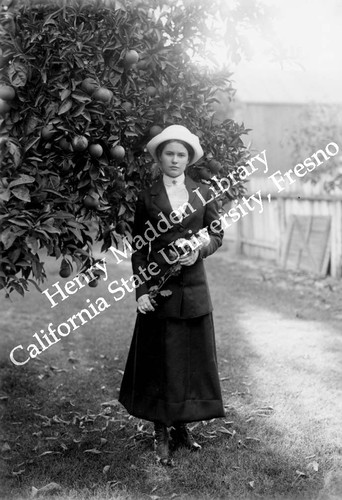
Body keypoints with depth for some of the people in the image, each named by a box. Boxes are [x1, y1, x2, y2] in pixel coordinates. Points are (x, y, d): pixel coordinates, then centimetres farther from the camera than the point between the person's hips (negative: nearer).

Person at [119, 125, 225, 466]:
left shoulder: (203, 193, 7)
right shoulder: (147, 198, 2)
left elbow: (217, 234, 10)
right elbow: (138, 248, 1)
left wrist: (199, 251, -11)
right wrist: (141, 290, -8)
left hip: (194, 288, 2)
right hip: (159, 288, -2)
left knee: (193, 358, 8)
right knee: (160, 361, 2)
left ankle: (182, 426, 23)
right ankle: (162, 434, 13)